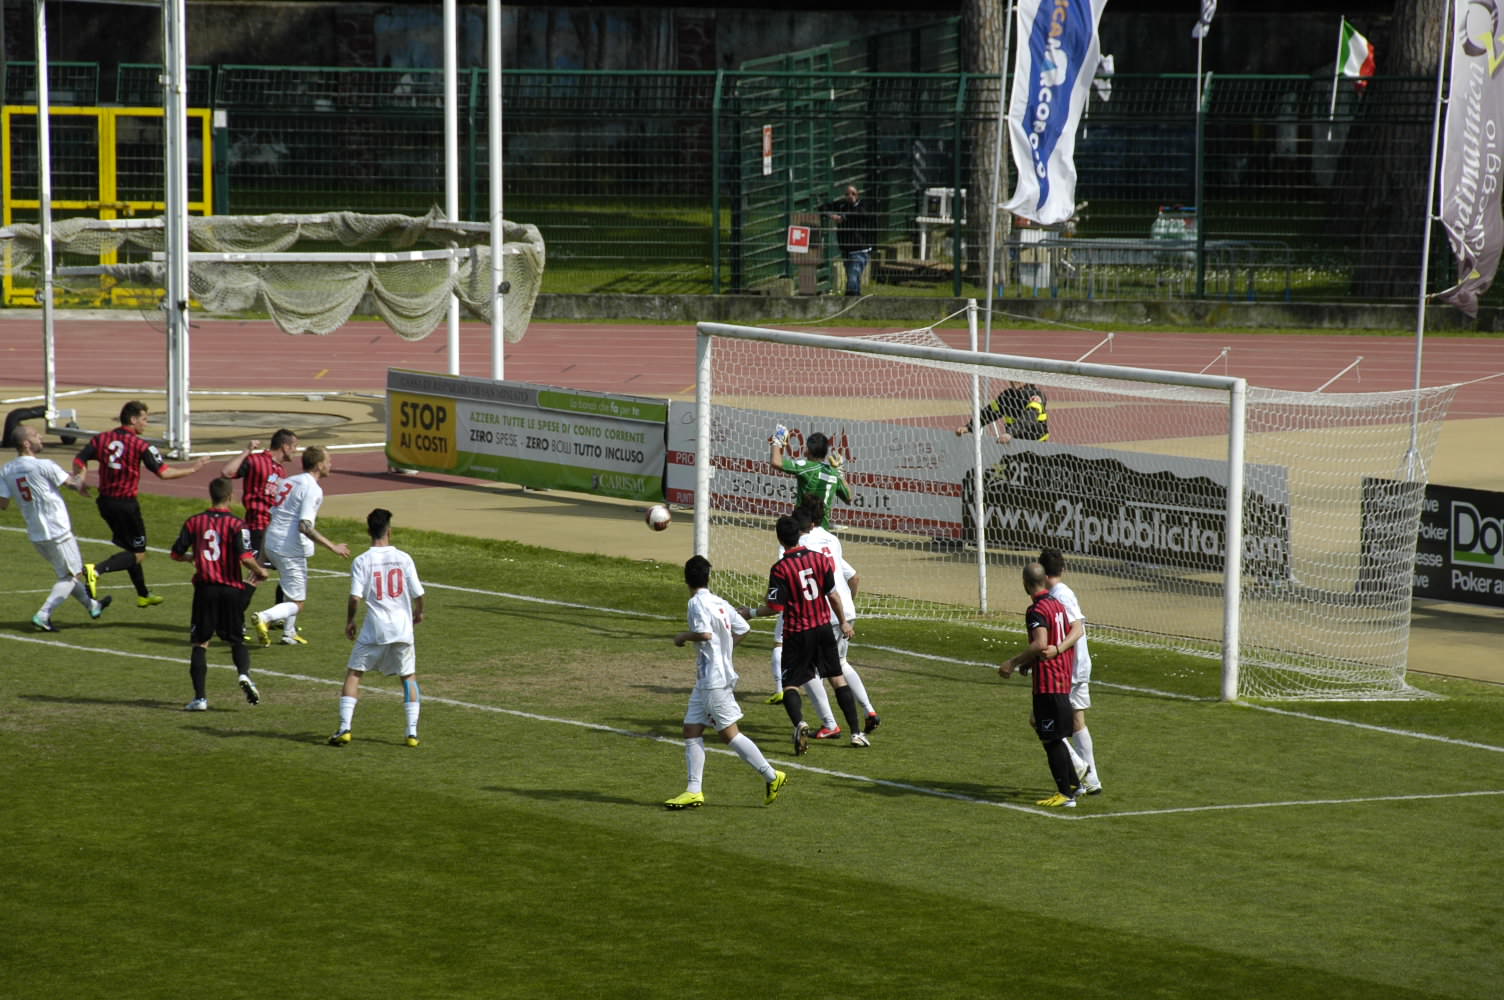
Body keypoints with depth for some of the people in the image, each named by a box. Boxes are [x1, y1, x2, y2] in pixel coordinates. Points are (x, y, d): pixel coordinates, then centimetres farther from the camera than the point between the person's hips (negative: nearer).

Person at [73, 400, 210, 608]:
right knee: (138, 554, 1)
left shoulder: (102, 439, 3)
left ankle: (143, 594, 29)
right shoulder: (140, 445, -13)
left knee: (131, 547, 22)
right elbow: (163, 472, -17)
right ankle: (97, 570, -22)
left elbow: (79, 460, -1)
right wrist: (193, 468, -6)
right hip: (126, 503, -7)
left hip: (105, 502, 7)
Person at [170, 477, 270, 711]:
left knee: (201, 642, 8)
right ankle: (244, 673, -16)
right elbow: (246, 557, -17)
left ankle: (200, 697, 0)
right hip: (231, 588, -1)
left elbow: (177, 553, 5)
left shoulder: (194, 522, 2)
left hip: (204, 587, 1)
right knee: (237, 639, 13)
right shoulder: (237, 524, -7)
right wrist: (260, 571, 3)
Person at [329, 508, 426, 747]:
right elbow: (418, 593, 1)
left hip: (375, 629, -2)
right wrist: (418, 612, 22)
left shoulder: (362, 561, -5)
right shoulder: (403, 558, 0)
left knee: (353, 674, 8)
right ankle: (412, 732, 9)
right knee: (409, 676, 16)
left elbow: (355, 597, -11)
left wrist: (349, 621, 7)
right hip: (402, 627, 2)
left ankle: (344, 728, -3)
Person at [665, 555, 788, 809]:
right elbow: (742, 628, 14)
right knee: (691, 730, 7)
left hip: (714, 681, -9)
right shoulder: (719, 603, 10)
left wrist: (684, 636, -9)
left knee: (730, 733, -5)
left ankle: (771, 776, 0)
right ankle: (694, 791, 4)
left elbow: (704, 633, -27)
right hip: (705, 681, 9)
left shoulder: (697, 603, -14)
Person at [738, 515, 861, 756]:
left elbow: (774, 607, -15)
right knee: (838, 680, 15)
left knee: (790, 685, 2)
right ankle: (856, 733, 14)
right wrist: (844, 622, 16)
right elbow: (833, 594, 3)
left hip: (797, 634, -4)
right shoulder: (820, 558, -3)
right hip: (823, 628, 4)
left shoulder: (780, 569, -15)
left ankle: (799, 722, -28)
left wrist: (749, 613, 1)